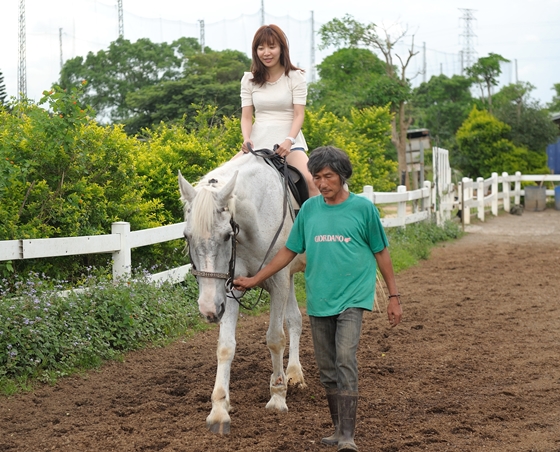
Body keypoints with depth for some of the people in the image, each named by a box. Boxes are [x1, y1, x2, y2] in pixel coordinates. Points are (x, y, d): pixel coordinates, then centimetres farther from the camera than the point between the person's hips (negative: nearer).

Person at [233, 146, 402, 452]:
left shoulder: (363, 208, -3)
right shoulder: (309, 209, 5)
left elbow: (381, 254, 5)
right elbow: (289, 251, 12)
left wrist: (394, 296, 5)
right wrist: (254, 280, 11)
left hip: (352, 298, -4)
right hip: (318, 301, 4)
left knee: (346, 361, -18)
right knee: (326, 369, 11)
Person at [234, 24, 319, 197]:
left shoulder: (296, 77, 2)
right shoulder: (249, 79, 9)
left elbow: (299, 115, -6)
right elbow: (246, 116, 4)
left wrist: (289, 141, -23)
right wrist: (247, 139, -17)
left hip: (289, 141, -3)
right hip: (258, 142, 3)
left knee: (311, 181, -29)